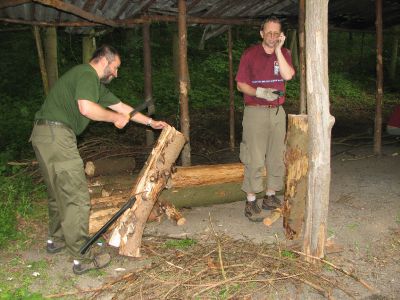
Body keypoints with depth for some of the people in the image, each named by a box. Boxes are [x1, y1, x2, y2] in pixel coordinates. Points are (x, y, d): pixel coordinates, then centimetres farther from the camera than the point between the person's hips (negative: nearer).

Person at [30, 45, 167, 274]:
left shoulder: (96, 83, 22)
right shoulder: (87, 74, -9)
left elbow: (120, 106, 27)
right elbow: (86, 107, -26)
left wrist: (151, 122, 30)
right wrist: (116, 118, -10)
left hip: (48, 135, 11)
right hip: (56, 135, -11)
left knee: (59, 192, 23)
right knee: (77, 197, -7)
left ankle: (57, 239, 39)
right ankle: (83, 258, -1)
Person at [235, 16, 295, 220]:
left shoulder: (284, 53, 9)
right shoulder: (250, 54, 0)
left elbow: (288, 75, -11)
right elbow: (240, 84, -1)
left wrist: (278, 49, -13)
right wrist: (260, 92, -18)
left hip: (277, 112, 4)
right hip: (255, 112, -4)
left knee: (277, 157, 7)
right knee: (254, 159, -6)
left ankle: (270, 197, 20)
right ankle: (250, 201, 2)